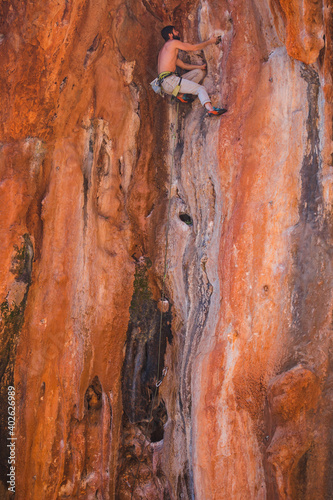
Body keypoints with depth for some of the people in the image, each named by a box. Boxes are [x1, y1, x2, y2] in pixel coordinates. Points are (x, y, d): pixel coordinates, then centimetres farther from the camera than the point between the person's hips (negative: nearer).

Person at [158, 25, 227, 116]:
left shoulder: (164, 49, 28)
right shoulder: (173, 43, 0)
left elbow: (183, 65, 29)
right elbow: (194, 47, 3)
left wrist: (201, 66, 24)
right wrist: (210, 41, 16)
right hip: (169, 80, -9)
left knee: (199, 72, 16)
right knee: (201, 89, -18)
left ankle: (181, 94, 2)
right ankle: (210, 109, -43)